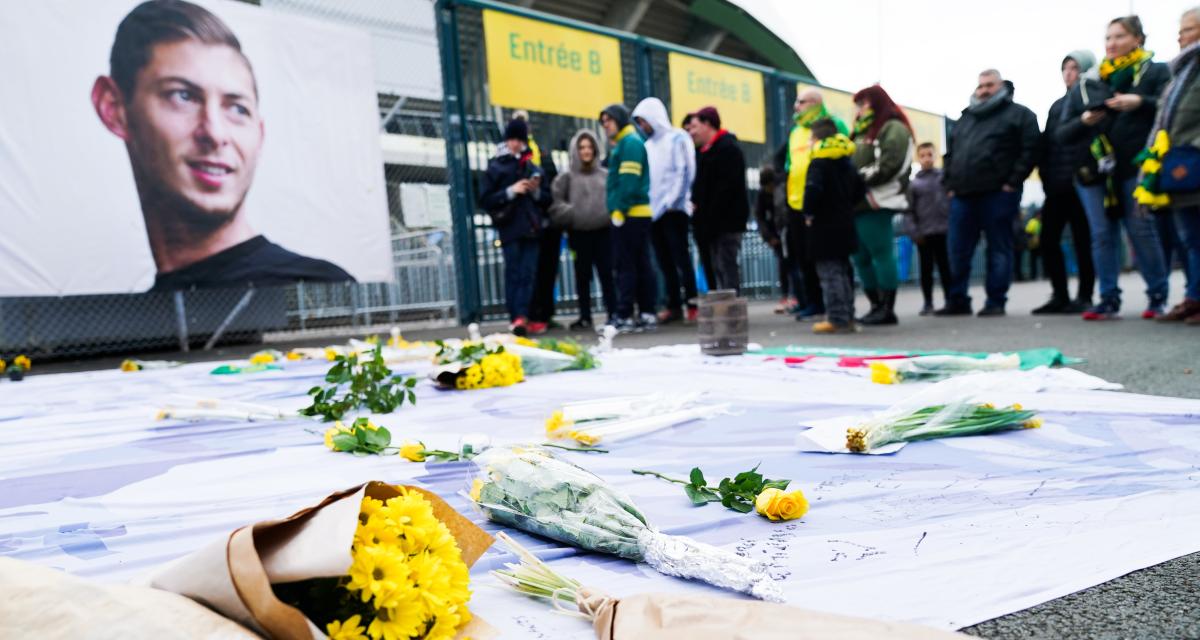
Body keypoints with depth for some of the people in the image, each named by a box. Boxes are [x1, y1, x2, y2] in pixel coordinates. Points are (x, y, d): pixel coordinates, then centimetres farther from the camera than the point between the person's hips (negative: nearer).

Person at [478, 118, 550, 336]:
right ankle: (517, 317, -7)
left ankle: (520, 316, -1)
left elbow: (547, 198, 18)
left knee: (528, 273, -2)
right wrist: (511, 191, -11)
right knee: (513, 272, -7)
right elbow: (485, 200, -2)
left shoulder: (533, 168, 15)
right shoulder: (496, 168, 4)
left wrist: (536, 191, -3)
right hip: (510, 228, -3)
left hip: (531, 227, 4)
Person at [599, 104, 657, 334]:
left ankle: (624, 317, -7)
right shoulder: (622, 144, 23)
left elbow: (629, 180, -17)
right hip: (637, 214, 10)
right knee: (641, 264, 9)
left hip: (630, 214, -10)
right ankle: (647, 314, 12)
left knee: (625, 265, -9)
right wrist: (617, 209, 16)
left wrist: (619, 209, -19)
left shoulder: (630, 142, -7)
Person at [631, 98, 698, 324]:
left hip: (673, 210, -6)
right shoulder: (648, 145, 19)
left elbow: (685, 172, -8)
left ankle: (691, 303, -4)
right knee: (664, 261, 6)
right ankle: (673, 305, 10)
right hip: (653, 211, 6)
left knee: (681, 257, -7)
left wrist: (672, 200, -15)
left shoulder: (677, 138, 1)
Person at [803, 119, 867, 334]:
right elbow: (860, 189, 17)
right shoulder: (848, 161, 13)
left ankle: (837, 319, -6)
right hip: (846, 224, 8)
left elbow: (813, 190, -27)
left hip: (825, 227, -8)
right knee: (843, 271, 15)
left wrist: (809, 213, -15)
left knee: (830, 273, -6)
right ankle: (847, 317, 21)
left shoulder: (818, 163, -13)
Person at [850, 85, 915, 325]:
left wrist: (861, 179, -14)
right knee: (861, 257, 7)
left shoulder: (894, 128, 0)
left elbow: (889, 165, -14)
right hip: (859, 203, 9)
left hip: (876, 203, -9)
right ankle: (877, 306, 14)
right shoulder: (863, 132, 28)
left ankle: (887, 308, -4)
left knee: (881, 254, -8)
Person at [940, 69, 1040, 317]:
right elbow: (951, 154, 26)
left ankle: (996, 302, 4)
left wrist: (1013, 182, -12)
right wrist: (950, 185, 13)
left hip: (998, 194, -5)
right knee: (957, 251, 3)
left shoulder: (1019, 114, 8)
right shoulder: (965, 118, 24)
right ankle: (958, 301, 12)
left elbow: (1030, 150, -3)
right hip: (963, 195, 5)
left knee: (999, 249, -1)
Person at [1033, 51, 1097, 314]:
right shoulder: (1057, 106, 21)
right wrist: (1046, 176, 6)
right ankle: (1060, 296, 13)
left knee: (1083, 242, -1)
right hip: (1057, 186, 7)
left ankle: (1084, 297, 7)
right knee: (1047, 241, 4)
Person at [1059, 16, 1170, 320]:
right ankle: (1109, 299, 7)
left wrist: (1141, 102, -18)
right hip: (1094, 171, 3)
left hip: (1136, 168, -3)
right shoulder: (1085, 85, 14)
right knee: (1102, 235, 2)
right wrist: (1083, 121, -8)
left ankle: (1158, 296, 10)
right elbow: (1062, 134, 11)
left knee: (1142, 231, -2)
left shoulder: (1155, 72, 7)